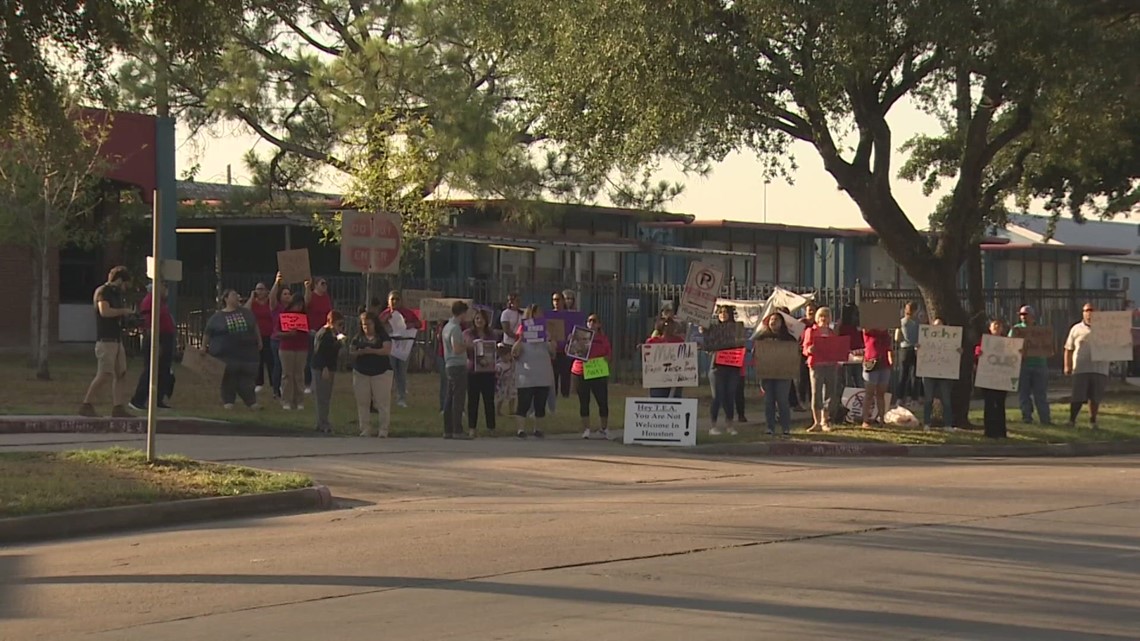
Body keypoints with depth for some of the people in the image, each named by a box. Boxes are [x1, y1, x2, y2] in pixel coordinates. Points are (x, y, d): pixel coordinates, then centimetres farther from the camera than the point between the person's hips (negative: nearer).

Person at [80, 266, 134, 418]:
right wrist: (123, 311, -11)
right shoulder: (102, 291, -8)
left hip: (117, 340, 10)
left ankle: (118, 408, 7)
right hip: (106, 340, -10)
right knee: (105, 375, -13)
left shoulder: (117, 294, 20)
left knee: (121, 374, 6)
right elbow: (104, 311, -23)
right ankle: (86, 405, -9)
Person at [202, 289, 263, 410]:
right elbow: (207, 334, 3)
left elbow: (255, 327, 19)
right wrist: (203, 348, 1)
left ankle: (251, 402, 4)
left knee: (247, 378, 1)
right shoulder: (217, 317, 0)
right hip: (226, 355, -2)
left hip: (246, 353, 2)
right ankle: (228, 402, 8)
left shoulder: (246, 313, 10)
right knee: (228, 378, 0)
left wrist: (259, 342, 18)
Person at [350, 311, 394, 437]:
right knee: (362, 403, 3)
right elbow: (351, 352, 7)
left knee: (382, 403, -6)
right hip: (361, 374, 3)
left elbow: (387, 350, -13)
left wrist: (372, 351, -26)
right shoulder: (358, 337, 12)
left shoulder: (383, 336, 1)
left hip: (381, 373, -3)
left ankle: (383, 431, -4)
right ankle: (365, 430, 8)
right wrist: (359, 352, -15)